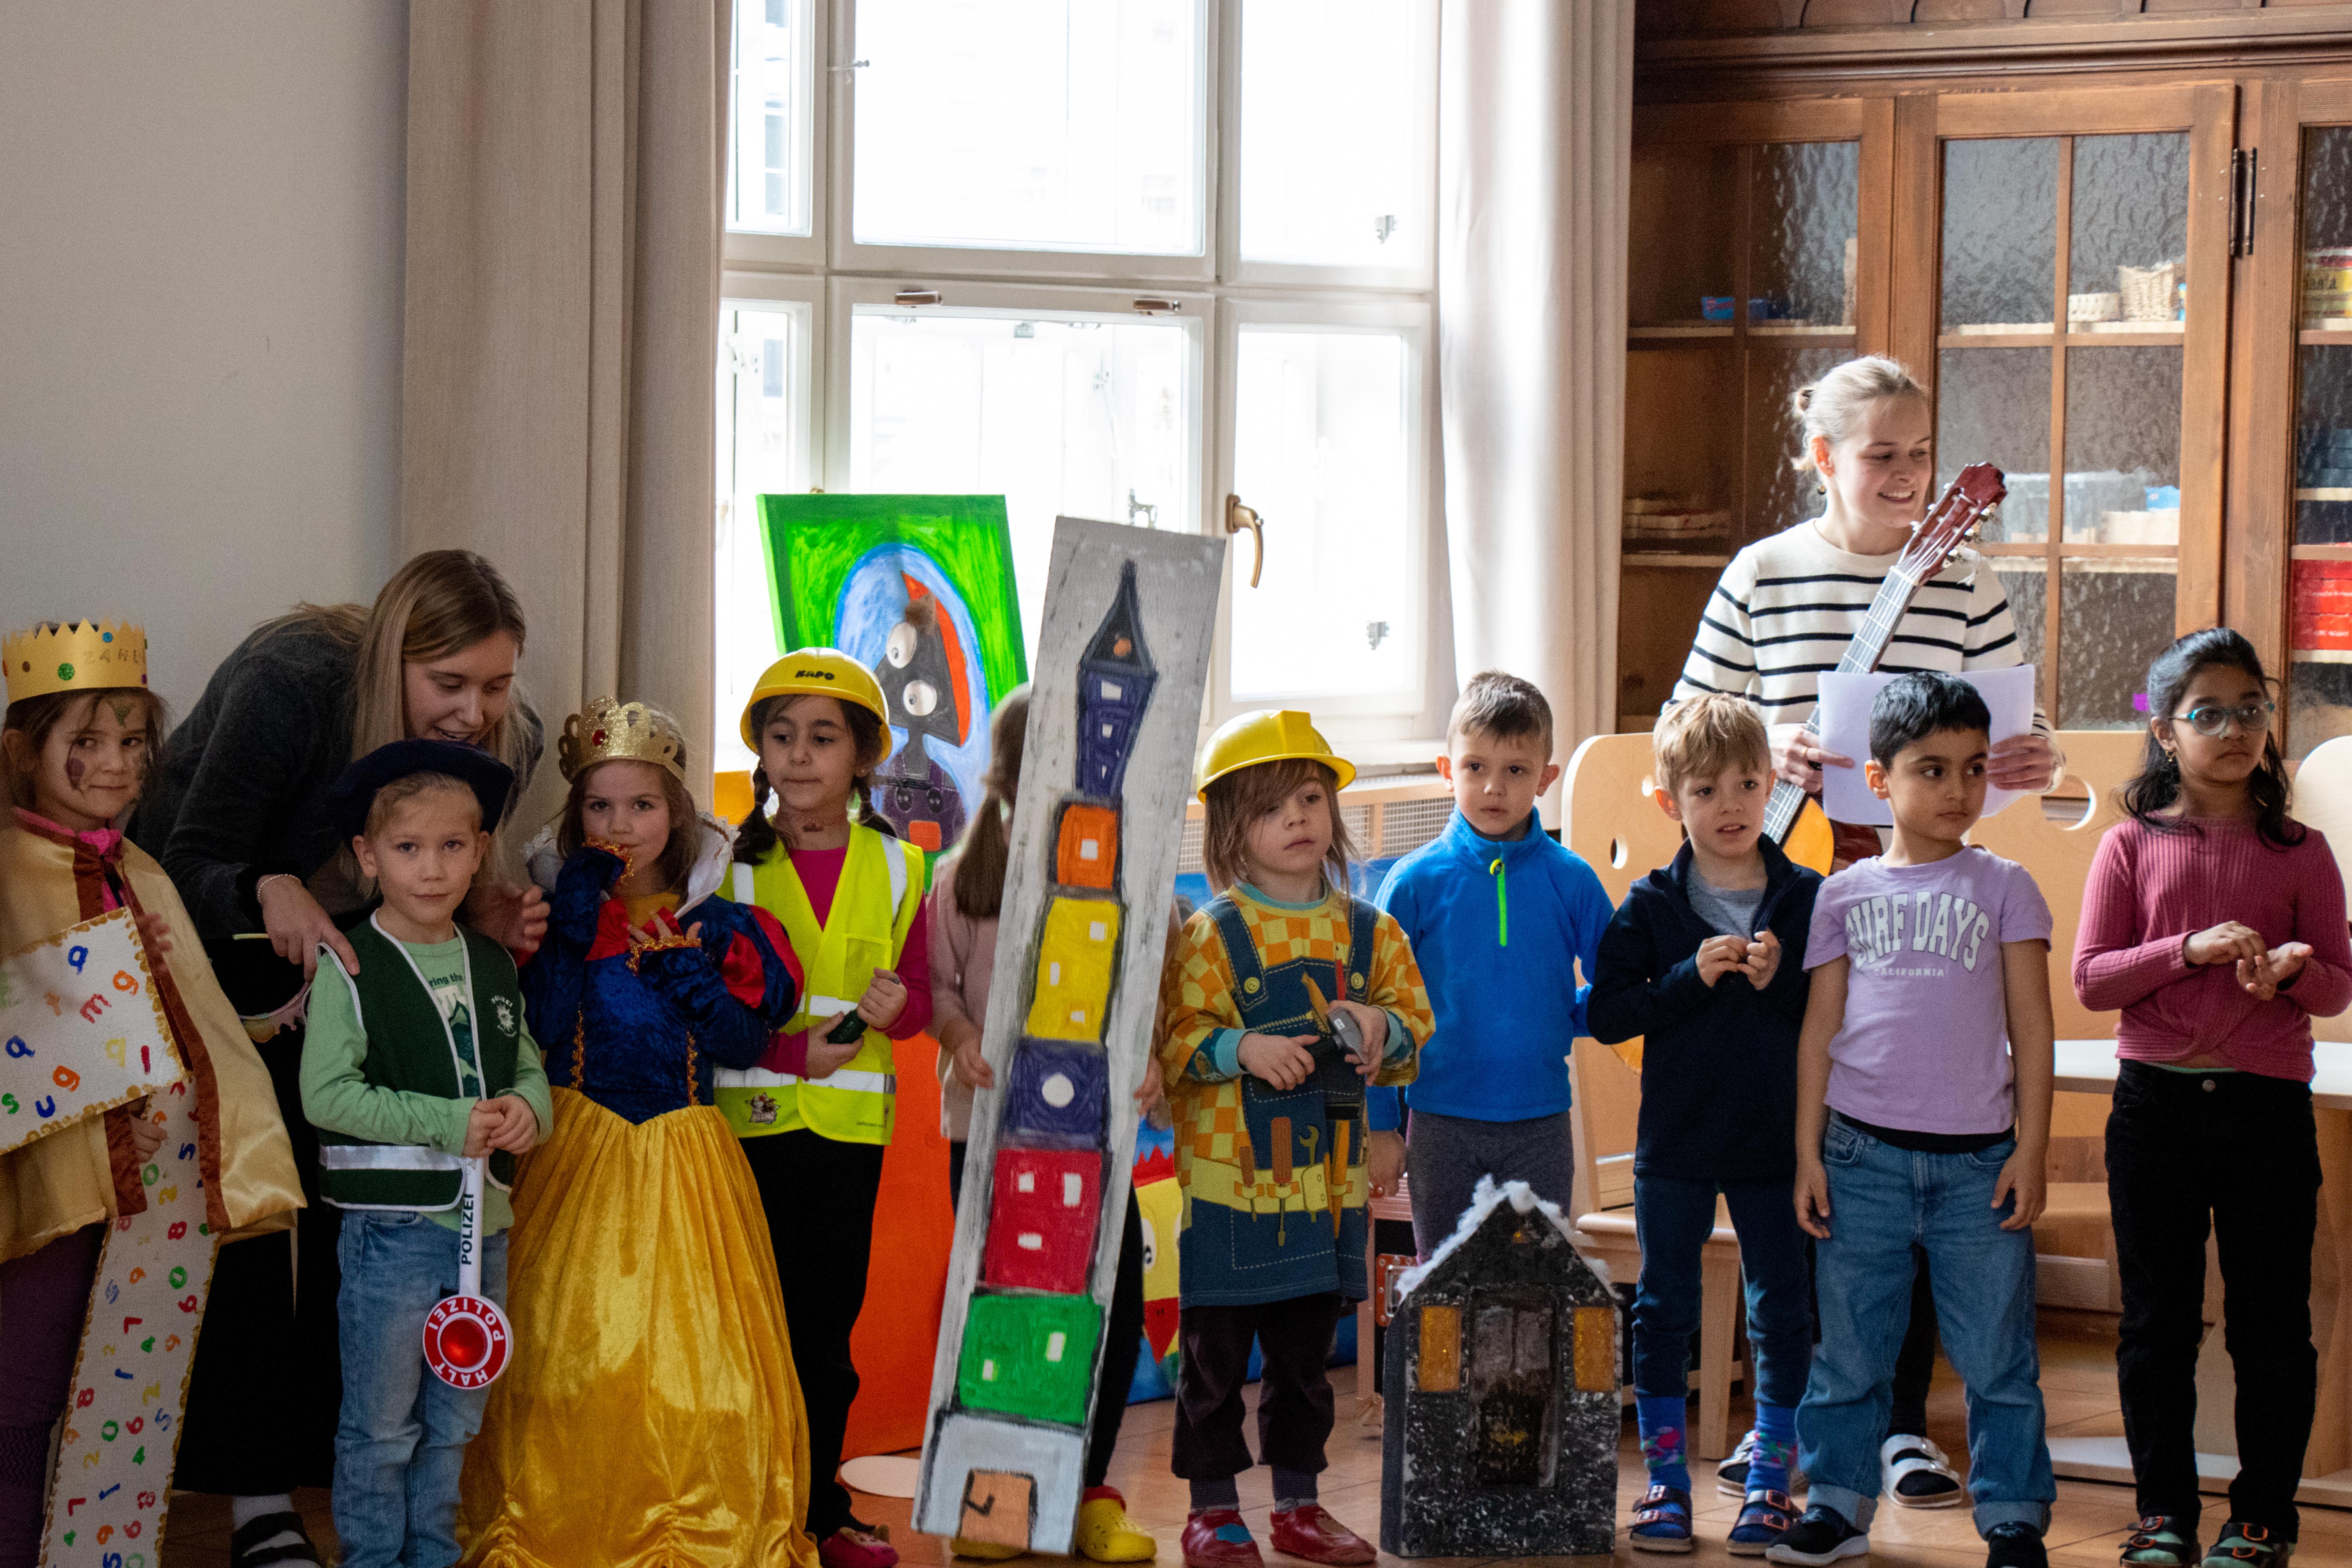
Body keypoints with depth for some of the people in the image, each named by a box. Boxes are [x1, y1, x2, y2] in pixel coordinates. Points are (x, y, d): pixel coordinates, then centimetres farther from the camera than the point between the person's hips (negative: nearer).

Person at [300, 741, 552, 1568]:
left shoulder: (493, 965, 8)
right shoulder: (351, 971, -10)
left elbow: (531, 1067, 15)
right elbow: (326, 1094, -16)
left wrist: (528, 1109, -9)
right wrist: (447, 1123, -20)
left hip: (485, 1222, 6)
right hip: (393, 1227, -5)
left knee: (456, 1418, 16)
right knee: (381, 1422, 5)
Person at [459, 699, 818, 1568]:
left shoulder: (715, 926, 6)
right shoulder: (559, 913, 4)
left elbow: (745, 1042, 0)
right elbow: (545, 1024, -12)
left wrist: (687, 976, -13)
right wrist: (577, 920, -15)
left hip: (684, 1164, 1)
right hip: (579, 1159, -1)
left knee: (693, 1353, -2)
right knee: (572, 1349, -3)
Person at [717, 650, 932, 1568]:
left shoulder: (896, 869, 6)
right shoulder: (728, 865, -1)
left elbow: (919, 1001, 10)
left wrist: (895, 1005, -13)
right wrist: (794, 1051, -17)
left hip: (853, 1121, 2)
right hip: (751, 1115, -2)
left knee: (832, 1320, 8)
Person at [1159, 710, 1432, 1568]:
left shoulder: (1369, 932, 8)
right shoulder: (1212, 933, -4)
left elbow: (1414, 1029, 13)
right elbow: (1174, 1042, -6)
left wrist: (1382, 1029, -8)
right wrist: (1241, 1050, -22)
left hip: (1328, 1180, 4)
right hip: (1228, 1176, -4)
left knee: (1306, 1351, 13)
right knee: (1216, 1350, 1)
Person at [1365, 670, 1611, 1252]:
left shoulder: (1571, 881, -1)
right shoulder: (1416, 881, -4)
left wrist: (1561, 1017, -9)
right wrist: (1381, 1125, 0)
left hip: (1539, 1122, 1)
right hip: (1441, 1121, -1)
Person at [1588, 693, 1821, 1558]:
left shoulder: (1807, 899, -1)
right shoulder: (1651, 906, -2)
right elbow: (1608, 1013, -9)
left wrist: (1778, 981, -18)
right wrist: (1693, 977, -18)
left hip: (1774, 1141, 0)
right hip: (1676, 1139, 0)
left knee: (1782, 1309, 6)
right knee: (1664, 1308, 7)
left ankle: (1768, 1483, 18)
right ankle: (1666, 1479, 18)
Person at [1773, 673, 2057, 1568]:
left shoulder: (2003, 888, 5)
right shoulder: (1845, 896, 7)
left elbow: (2031, 1024, 4)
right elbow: (1819, 1029, 9)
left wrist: (2031, 1150, -2)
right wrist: (1808, 1151, 4)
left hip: (1977, 1158, -1)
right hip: (1862, 1152, 1)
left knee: (1996, 1352, 1)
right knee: (1849, 1347, 7)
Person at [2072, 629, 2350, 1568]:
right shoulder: (2133, 845, 3)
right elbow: (2090, 980, -3)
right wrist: (2191, 949, -16)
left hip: (2267, 1105, 0)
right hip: (2155, 1104, 0)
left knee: (2270, 1322, 5)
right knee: (2157, 1319, 7)